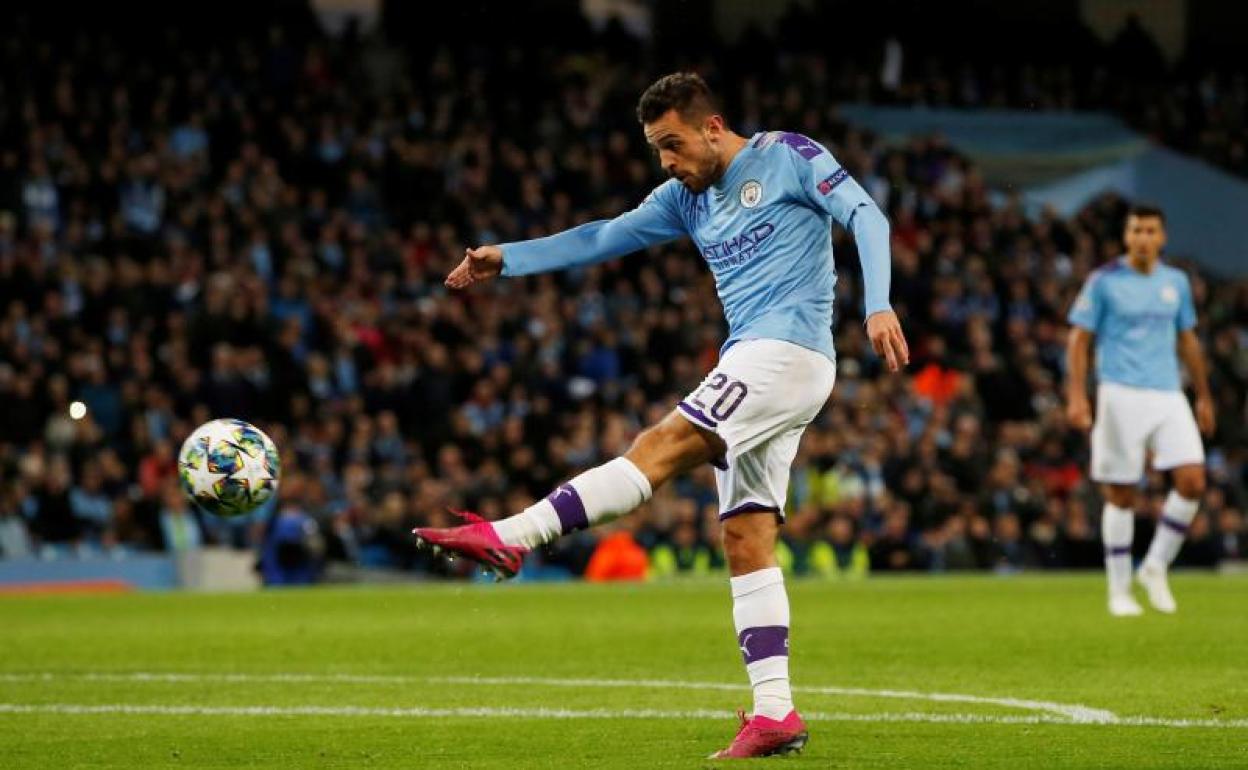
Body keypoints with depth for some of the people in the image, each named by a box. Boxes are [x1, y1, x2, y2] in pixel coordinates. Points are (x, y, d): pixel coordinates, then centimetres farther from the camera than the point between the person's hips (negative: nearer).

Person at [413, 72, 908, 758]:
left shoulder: (788, 157, 0)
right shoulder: (686, 199, 21)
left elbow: (866, 218, -8)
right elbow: (602, 239, 20)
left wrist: (878, 307, -22)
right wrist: (505, 260, 12)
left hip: (788, 348, -9)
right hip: (750, 362, 9)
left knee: (664, 445, -20)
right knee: (746, 540, 1)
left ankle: (510, 537, -29)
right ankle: (774, 714, -2)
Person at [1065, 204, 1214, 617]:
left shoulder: (1176, 282, 11)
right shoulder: (1104, 281, -2)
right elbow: (1079, 339, -2)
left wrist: (1203, 397, 20)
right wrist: (1076, 395, -12)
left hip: (1168, 396, 4)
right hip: (1121, 394, -4)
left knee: (1192, 481, -10)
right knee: (1120, 494, -2)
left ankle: (1155, 567, 7)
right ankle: (1119, 590, 10)